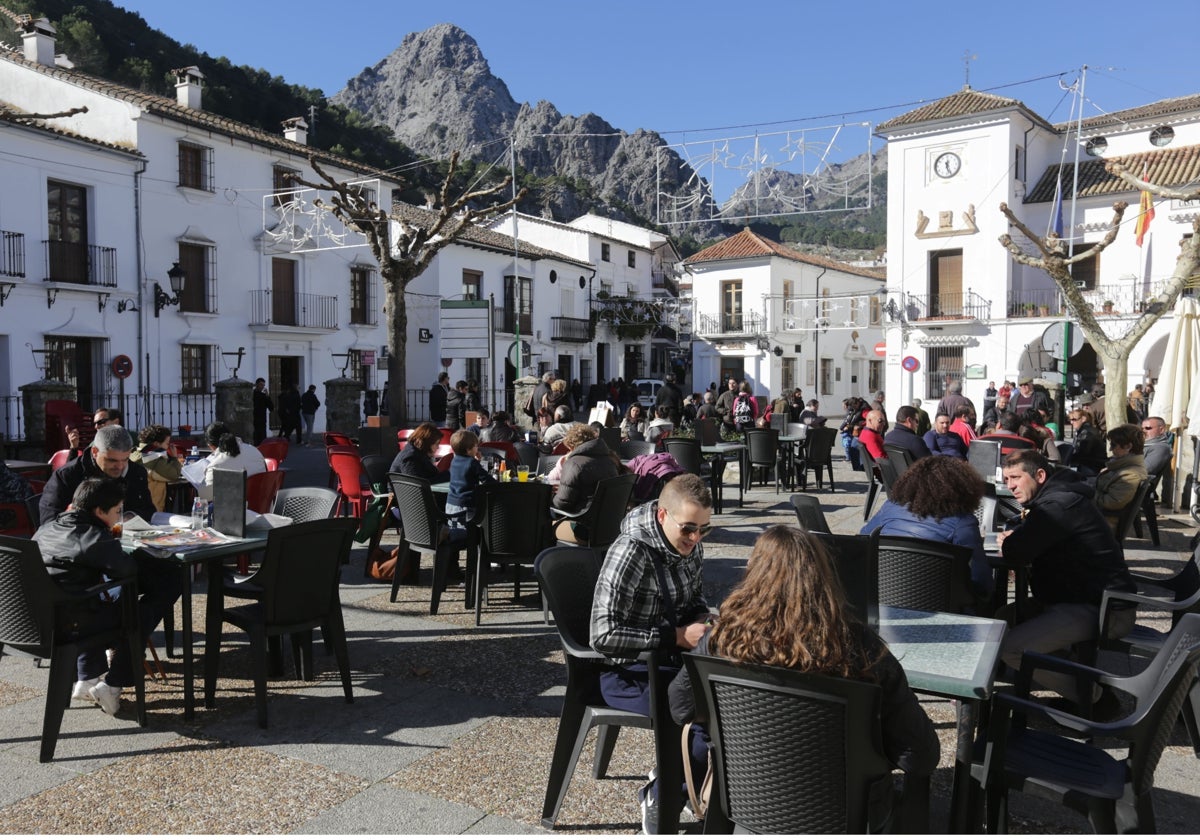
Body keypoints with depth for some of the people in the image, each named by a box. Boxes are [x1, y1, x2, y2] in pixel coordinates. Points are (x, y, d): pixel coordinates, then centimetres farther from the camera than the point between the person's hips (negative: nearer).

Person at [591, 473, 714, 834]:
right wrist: (677, 636, -23)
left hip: (675, 660, 8)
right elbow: (602, 636, -24)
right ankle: (659, 798, -1)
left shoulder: (690, 544, 0)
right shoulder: (630, 554, -22)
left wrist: (701, 619, -6)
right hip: (630, 673, -7)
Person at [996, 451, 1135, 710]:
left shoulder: (1059, 504, -19)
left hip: (1102, 610, -11)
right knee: (1004, 618, 13)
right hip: (1081, 599, 11)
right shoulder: (1055, 498, 13)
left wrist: (1007, 543, -1)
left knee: (1009, 648, -20)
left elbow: (1016, 552, -24)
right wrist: (1013, 538, -3)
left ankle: (1093, 695, -3)